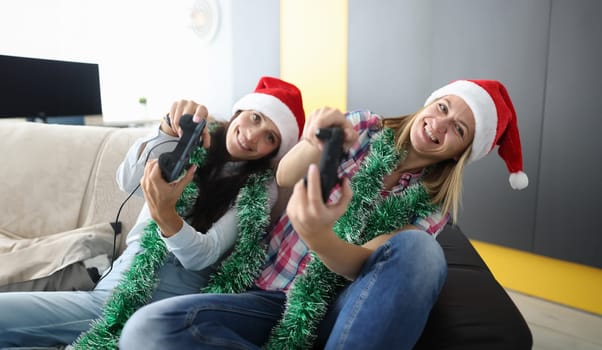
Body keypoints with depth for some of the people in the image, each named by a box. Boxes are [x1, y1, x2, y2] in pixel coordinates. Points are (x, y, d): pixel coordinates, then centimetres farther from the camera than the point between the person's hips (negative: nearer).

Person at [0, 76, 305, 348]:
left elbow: (203, 255, -13)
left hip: (173, 291, -4)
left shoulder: (261, 188, -3)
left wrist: (165, 214, -32)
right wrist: (169, 130, -24)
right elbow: (129, 182, -8)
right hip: (126, 269, 4)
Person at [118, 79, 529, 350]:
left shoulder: (433, 203, -2)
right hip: (277, 298, 1)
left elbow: (360, 264, -17)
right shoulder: (364, 127, 0)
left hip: (340, 313, 0)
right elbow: (285, 177, -16)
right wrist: (313, 147, -39)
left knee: (417, 248, -31)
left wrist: (316, 235, -39)